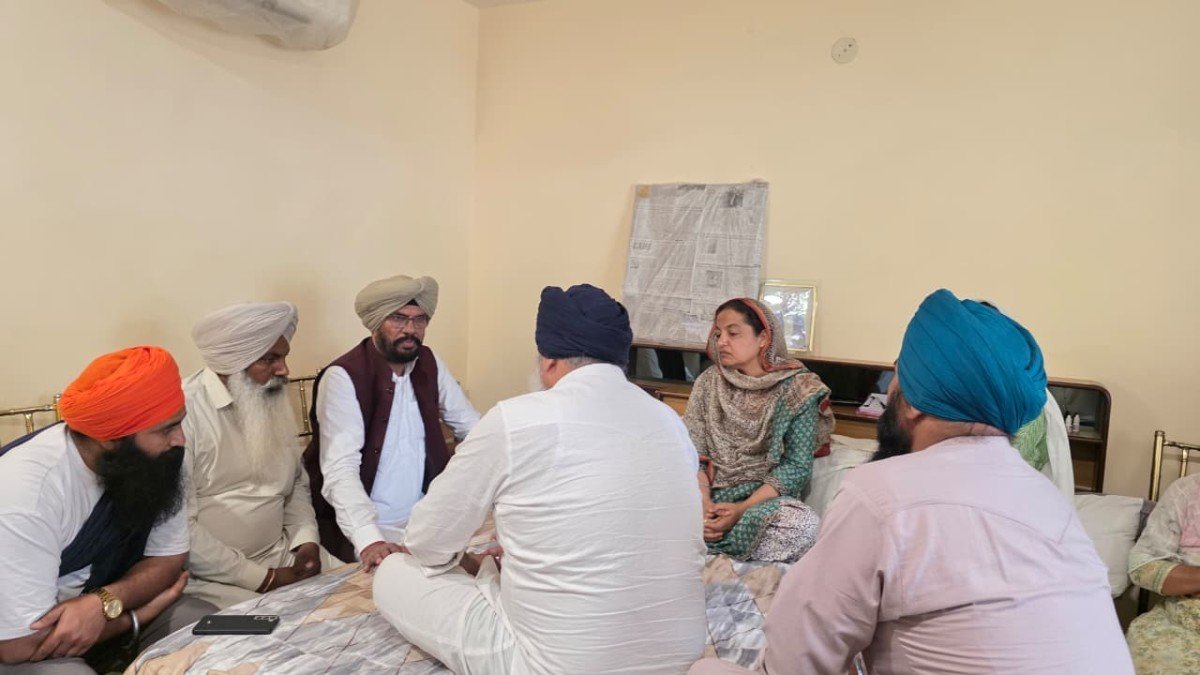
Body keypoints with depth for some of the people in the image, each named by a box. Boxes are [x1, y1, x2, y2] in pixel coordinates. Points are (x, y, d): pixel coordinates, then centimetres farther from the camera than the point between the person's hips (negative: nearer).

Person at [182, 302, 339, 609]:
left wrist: (307, 540, -2)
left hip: (284, 556, 7)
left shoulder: (276, 401, 8)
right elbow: (180, 524, -19)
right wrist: (264, 580, -16)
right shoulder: (184, 410, -16)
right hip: (216, 577, -6)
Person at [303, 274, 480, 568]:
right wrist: (369, 539, -35)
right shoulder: (343, 377, -13)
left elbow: (471, 427, 9)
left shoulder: (429, 364, 4)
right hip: (370, 526, -5)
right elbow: (340, 469, -22)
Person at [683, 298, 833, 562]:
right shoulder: (708, 382, 5)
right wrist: (703, 501, -18)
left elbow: (797, 466, -8)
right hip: (711, 495, 1)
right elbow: (692, 454, 1)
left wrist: (743, 509, -18)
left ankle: (715, 549, -19)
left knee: (805, 524, -34)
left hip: (767, 500, -1)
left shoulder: (796, 389, -4)